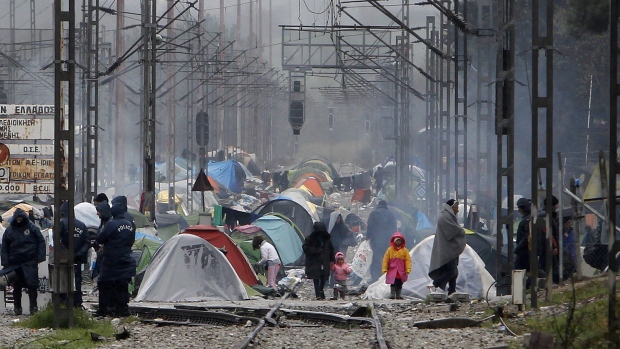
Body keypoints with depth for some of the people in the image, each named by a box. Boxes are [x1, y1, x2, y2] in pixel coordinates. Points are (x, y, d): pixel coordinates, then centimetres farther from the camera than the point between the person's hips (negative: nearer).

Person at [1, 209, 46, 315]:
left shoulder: (32, 228, 0)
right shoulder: (9, 230, 6)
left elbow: (41, 242, 4)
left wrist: (40, 257, -4)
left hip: (30, 262, -2)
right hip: (15, 262, 2)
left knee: (32, 284, -9)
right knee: (17, 286, 8)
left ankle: (33, 307, -4)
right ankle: (17, 307, 17)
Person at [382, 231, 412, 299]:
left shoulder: (404, 250, 4)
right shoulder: (390, 250, 3)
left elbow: (408, 260, 2)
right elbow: (385, 260, 3)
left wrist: (408, 269, -7)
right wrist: (385, 269, -3)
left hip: (401, 272, 2)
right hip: (392, 270, -2)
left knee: (399, 284, 8)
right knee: (393, 284, -11)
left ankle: (398, 295, 15)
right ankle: (392, 295, -11)